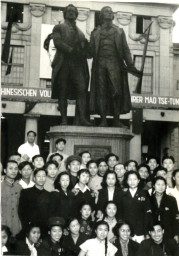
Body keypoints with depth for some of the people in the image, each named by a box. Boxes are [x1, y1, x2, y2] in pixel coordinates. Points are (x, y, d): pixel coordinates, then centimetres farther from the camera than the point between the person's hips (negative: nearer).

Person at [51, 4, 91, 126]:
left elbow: (84, 49, 23)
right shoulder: (59, 27, 15)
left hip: (77, 63, 3)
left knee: (82, 88, -14)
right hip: (63, 62, -2)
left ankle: (81, 118, -20)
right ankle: (64, 119, -3)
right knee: (62, 92, -5)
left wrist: (85, 45, 1)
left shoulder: (80, 32, 26)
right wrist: (71, 50, -13)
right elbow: (57, 42, -2)